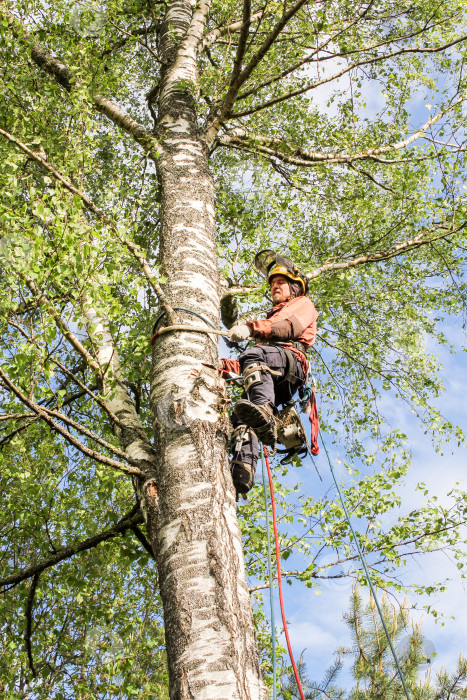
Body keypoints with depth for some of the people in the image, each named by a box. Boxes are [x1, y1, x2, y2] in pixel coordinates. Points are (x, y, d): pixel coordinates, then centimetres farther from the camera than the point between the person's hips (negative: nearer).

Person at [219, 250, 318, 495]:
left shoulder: (303, 304, 28)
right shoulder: (272, 317, 49)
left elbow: (292, 327, 0)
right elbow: (246, 364, 39)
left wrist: (252, 328, -15)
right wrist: (223, 365, 22)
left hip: (290, 359, -6)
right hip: (270, 379, 6)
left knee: (254, 354, -40)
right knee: (241, 417, -23)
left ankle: (264, 413, -65)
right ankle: (243, 470, -46)